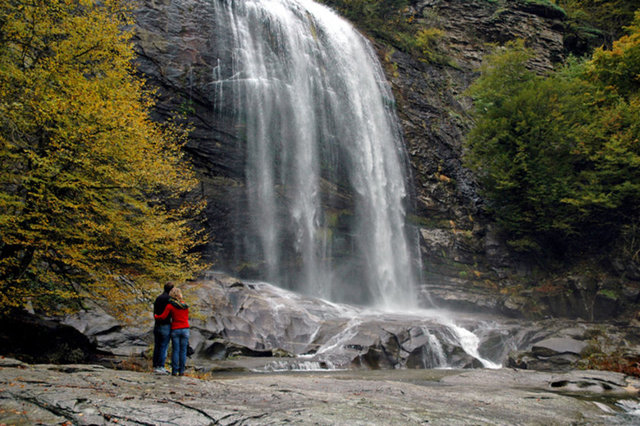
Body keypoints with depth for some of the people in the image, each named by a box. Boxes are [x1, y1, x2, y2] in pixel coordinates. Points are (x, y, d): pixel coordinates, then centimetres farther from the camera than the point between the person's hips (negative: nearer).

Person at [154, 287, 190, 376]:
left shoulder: (170, 306, -6)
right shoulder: (185, 305, 4)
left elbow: (163, 317, -6)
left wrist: (156, 316, 12)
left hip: (175, 329, -2)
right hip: (185, 329, 2)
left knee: (175, 351, 4)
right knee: (183, 351, 4)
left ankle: (174, 371, 4)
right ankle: (181, 371, 5)